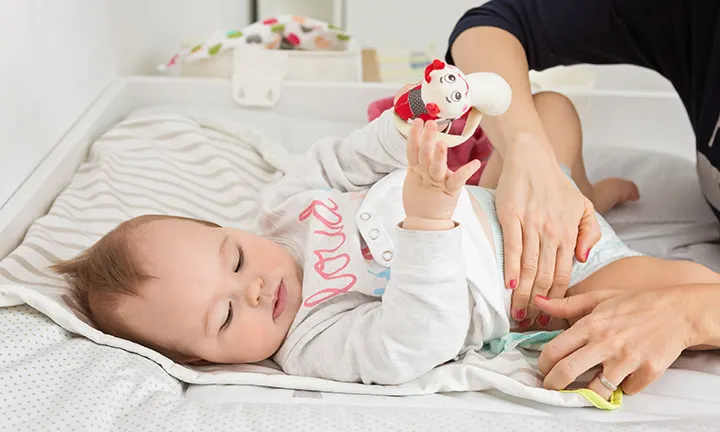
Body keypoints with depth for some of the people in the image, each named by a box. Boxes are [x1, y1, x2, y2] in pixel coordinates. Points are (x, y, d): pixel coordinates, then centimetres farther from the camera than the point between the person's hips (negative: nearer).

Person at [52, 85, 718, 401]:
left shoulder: (281, 205, -11)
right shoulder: (314, 344, -31)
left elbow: (336, 161, -1)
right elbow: (416, 340, -44)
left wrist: (414, 130, -19)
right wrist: (427, 220, -56)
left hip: (487, 203, 8)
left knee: (553, 106, 23)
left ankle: (582, 196, 47)